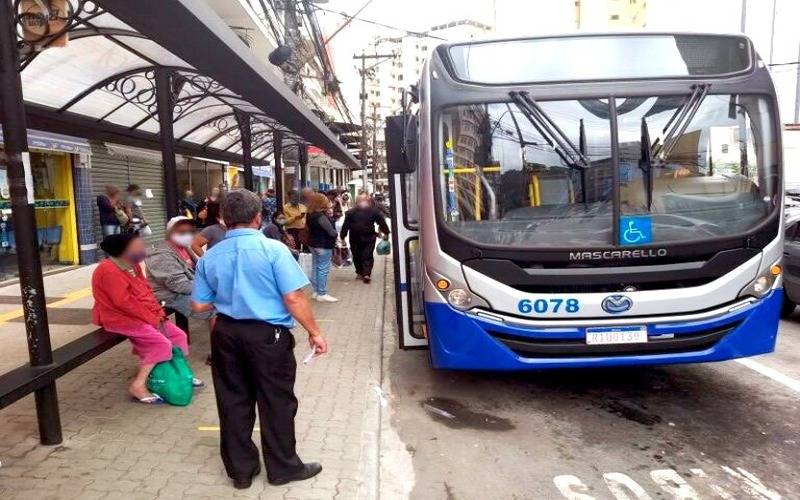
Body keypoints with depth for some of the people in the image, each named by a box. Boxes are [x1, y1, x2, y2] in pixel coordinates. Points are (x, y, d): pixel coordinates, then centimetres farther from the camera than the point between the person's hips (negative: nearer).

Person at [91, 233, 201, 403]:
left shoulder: (133, 265, 11)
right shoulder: (109, 270, -20)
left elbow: (147, 291, 14)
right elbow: (123, 302, -24)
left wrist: (158, 314, 0)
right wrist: (152, 319, -20)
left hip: (144, 316, 9)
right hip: (121, 319, -9)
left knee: (178, 335, 4)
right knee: (161, 344, -23)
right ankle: (138, 386, -16)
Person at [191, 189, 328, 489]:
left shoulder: (210, 257, 2)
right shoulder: (273, 249, -12)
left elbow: (199, 305, 6)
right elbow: (293, 298, -17)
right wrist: (314, 332, -7)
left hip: (226, 334, 5)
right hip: (268, 335, -4)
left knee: (233, 403, 15)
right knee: (276, 403, 10)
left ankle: (240, 469, 29)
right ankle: (283, 468, 25)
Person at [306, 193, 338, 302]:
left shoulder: (311, 215, 6)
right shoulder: (321, 216, -22)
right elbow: (332, 232, -23)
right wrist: (335, 234, 1)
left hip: (313, 244, 9)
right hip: (324, 245, -9)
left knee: (315, 268, 14)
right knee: (323, 269, -3)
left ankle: (316, 291, 22)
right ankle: (322, 294, 1)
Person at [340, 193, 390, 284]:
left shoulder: (350, 212, -1)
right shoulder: (374, 211, -1)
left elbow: (345, 226, 0)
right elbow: (382, 222, 3)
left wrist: (342, 236, 8)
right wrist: (386, 233, 14)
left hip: (355, 238, 1)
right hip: (369, 238, 0)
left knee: (357, 256, 14)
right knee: (368, 256, 4)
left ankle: (360, 273, 20)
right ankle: (367, 274, -9)